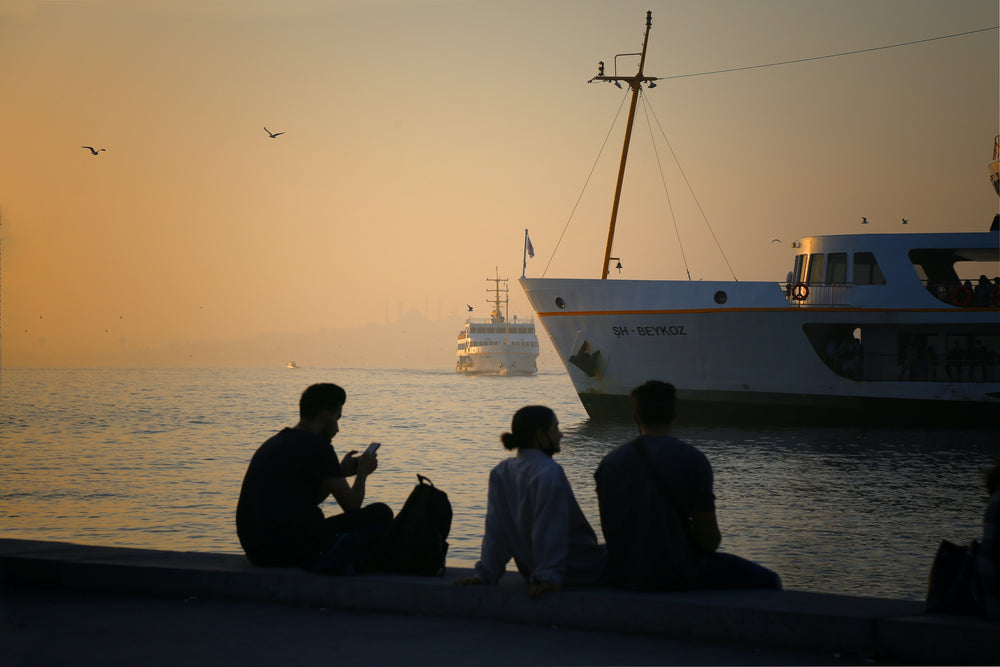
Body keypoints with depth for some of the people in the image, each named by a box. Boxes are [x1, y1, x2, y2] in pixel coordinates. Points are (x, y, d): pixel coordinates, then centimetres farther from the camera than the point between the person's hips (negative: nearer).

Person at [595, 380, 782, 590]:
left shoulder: (609, 462, 2)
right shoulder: (693, 460, -12)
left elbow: (608, 528, 11)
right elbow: (709, 539, -11)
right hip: (676, 575, -6)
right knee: (767, 582, 11)